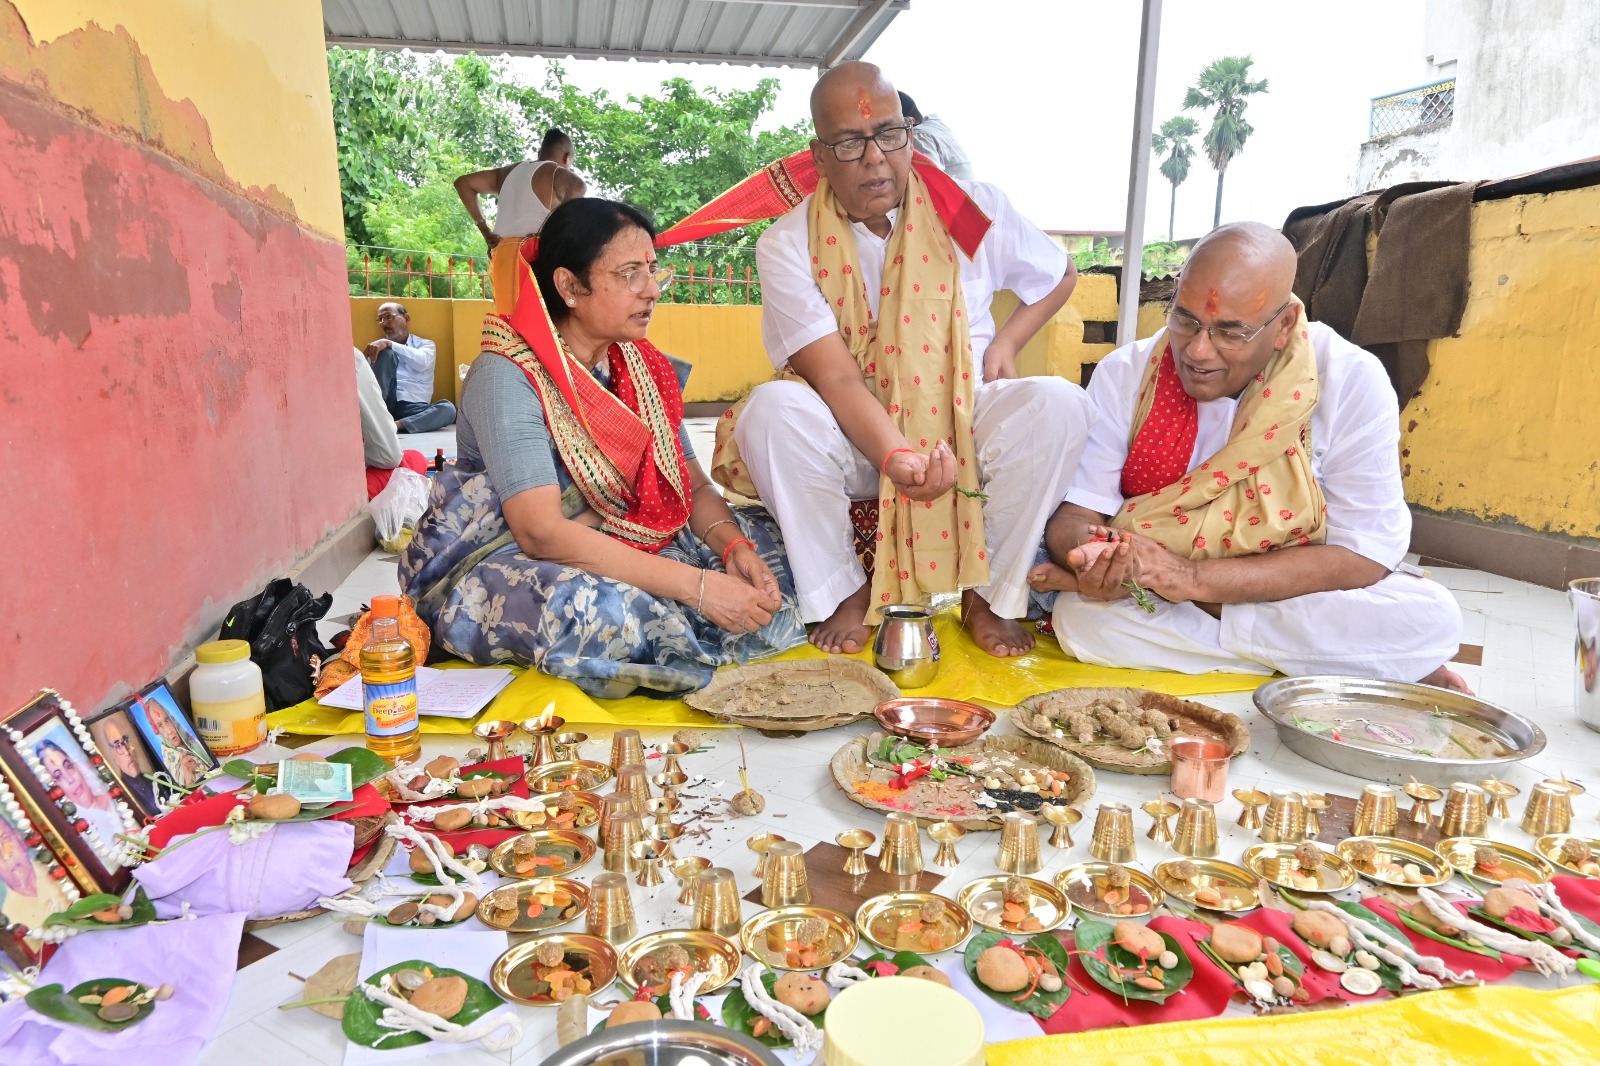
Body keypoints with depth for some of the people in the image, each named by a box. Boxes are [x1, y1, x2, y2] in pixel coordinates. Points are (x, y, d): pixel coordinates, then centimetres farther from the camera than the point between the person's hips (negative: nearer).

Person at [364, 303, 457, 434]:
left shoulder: (426, 344, 16)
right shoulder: (379, 347, 21)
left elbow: (422, 362, -9)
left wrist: (389, 344, -19)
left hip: (412, 407, -1)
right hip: (386, 402, 1)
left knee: (448, 409, -30)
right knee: (386, 353, -18)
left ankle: (395, 425, -39)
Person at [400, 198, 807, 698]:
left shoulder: (644, 367, 5)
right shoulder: (505, 377, -19)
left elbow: (694, 487, 4)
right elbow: (541, 532, -29)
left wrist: (734, 547, -20)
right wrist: (696, 585, -33)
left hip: (624, 552, 7)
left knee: (767, 539, -4)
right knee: (592, 610, -39)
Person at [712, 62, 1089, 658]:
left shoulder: (973, 211, -2)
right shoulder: (788, 245, -9)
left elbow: (1061, 275, 17)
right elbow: (836, 375, -21)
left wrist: (1008, 341, -1)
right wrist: (897, 458, -38)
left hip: (965, 425, 2)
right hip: (853, 436, -1)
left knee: (1058, 404, -26)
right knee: (773, 408, -31)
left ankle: (992, 592, -7)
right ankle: (842, 591, -9)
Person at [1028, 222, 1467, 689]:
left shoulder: (1352, 382, -17)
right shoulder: (1125, 374, -13)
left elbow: (1364, 555, -19)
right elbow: (1073, 513, -12)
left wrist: (1194, 578, -31)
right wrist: (1092, 555, -38)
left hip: (1295, 596, -2)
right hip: (1148, 596, 3)